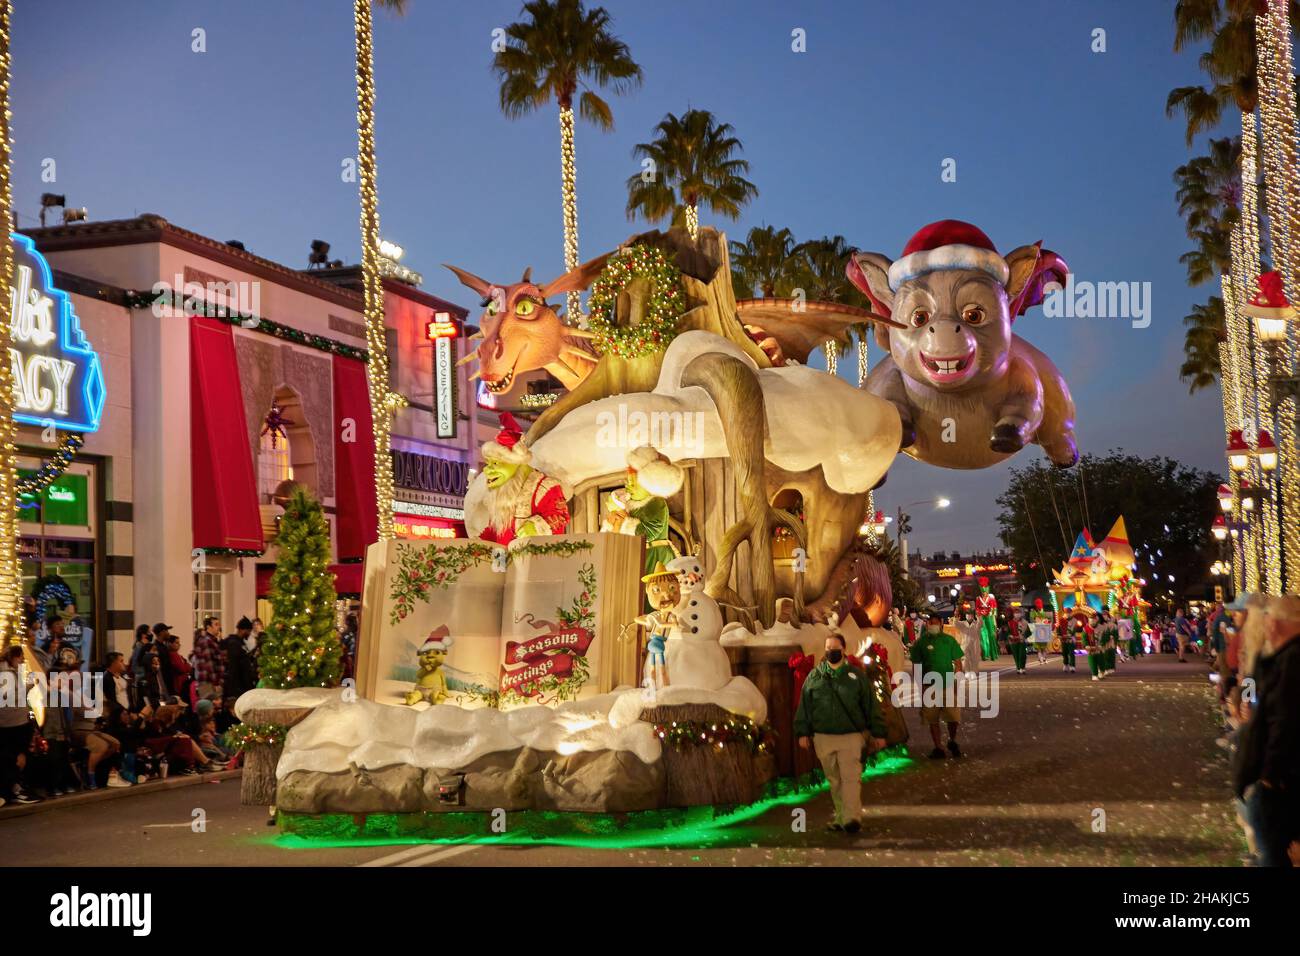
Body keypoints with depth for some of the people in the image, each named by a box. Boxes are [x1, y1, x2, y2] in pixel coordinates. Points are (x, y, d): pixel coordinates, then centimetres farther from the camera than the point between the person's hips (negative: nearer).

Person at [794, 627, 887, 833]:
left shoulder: (856, 676, 2)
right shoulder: (814, 676, 7)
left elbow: (871, 706, 4)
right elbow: (804, 706, 10)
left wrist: (878, 733, 3)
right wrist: (803, 733, 6)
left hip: (851, 737, -3)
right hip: (823, 738, 3)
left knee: (851, 778, -11)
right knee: (834, 781, 10)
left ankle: (852, 818, -14)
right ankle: (841, 817, 19)